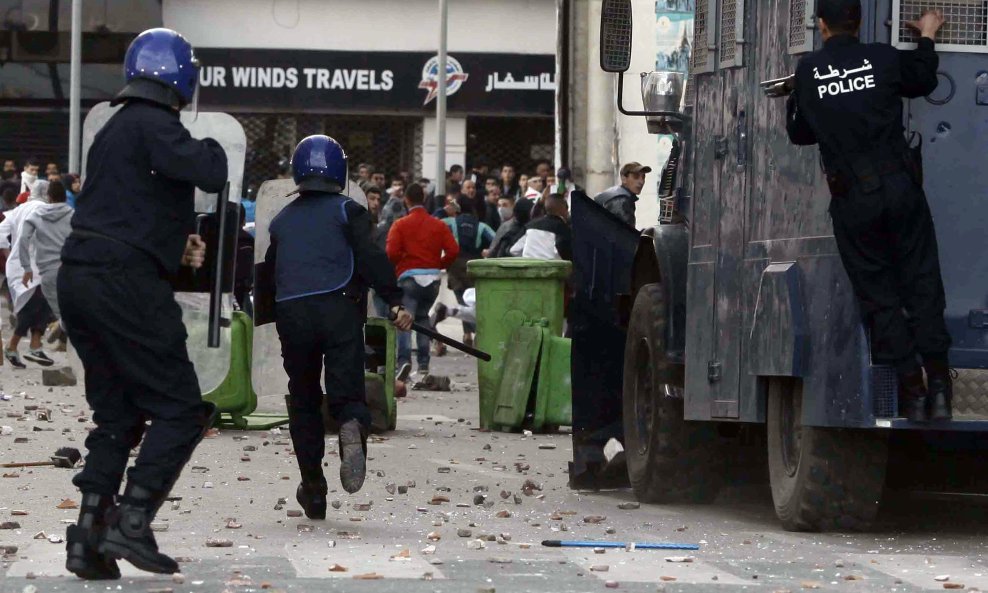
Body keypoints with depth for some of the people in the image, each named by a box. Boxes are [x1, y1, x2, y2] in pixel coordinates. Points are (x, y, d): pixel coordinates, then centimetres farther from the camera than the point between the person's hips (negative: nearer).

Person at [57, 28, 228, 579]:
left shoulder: (115, 130, 21)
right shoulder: (154, 125, -9)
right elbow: (210, 174, -21)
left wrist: (177, 244, 15)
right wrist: (211, 147, 2)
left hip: (79, 280, 9)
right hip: (125, 284, -9)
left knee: (117, 414, 14)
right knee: (180, 408, -3)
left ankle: (89, 537, 7)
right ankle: (132, 521, -13)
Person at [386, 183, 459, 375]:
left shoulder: (401, 225, -3)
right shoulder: (439, 225, 8)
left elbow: (392, 252, -13)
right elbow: (453, 250, -2)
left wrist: (399, 265, 8)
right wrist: (439, 265, 12)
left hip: (409, 277, -4)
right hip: (433, 278, 4)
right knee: (423, 318, 21)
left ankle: (404, 361, -28)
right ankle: (423, 363, 17)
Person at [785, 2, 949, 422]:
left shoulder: (807, 72, -1)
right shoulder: (885, 59, -2)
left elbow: (800, 134, 10)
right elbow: (924, 81, 19)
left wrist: (794, 100, 29)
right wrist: (927, 37, 36)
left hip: (853, 200, 0)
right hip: (900, 188, 1)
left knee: (879, 295, 6)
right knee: (922, 285, 7)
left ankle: (911, 387, 3)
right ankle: (939, 384, 3)